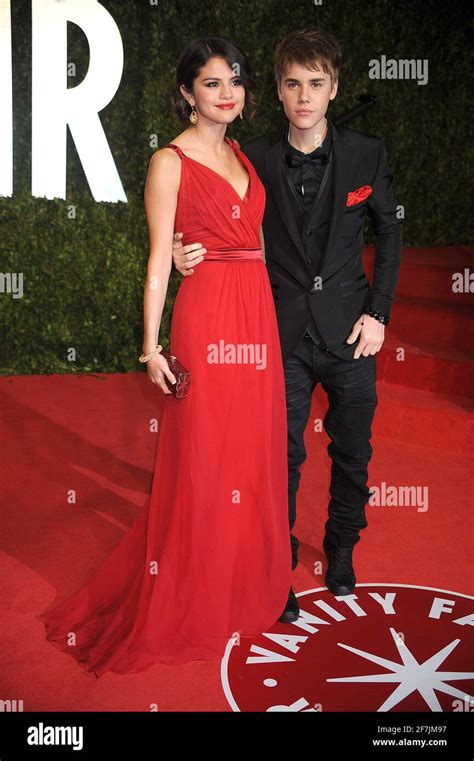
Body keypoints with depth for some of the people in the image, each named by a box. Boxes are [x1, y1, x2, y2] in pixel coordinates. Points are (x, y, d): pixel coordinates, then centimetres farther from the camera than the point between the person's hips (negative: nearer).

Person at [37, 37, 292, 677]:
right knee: (202, 463, 0)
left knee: (253, 456, 12)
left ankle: (245, 591, 28)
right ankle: (192, 608, 15)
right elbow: (159, 260, -7)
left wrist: (265, 321, 13)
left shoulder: (242, 158, 17)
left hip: (257, 318, 7)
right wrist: (152, 346, -13)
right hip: (207, 318, -7)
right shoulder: (170, 162, -3)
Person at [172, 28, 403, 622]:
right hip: (284, 332, -1)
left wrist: (378, 311, 0)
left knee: (352, 450, 14)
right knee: (282, 456, 5)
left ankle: (341, 549, 38)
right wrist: (186, 255, -17)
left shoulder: (367, 154, -1)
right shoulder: (254, 159, -3)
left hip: (349, 328, 1)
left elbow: (389, 232, 7)